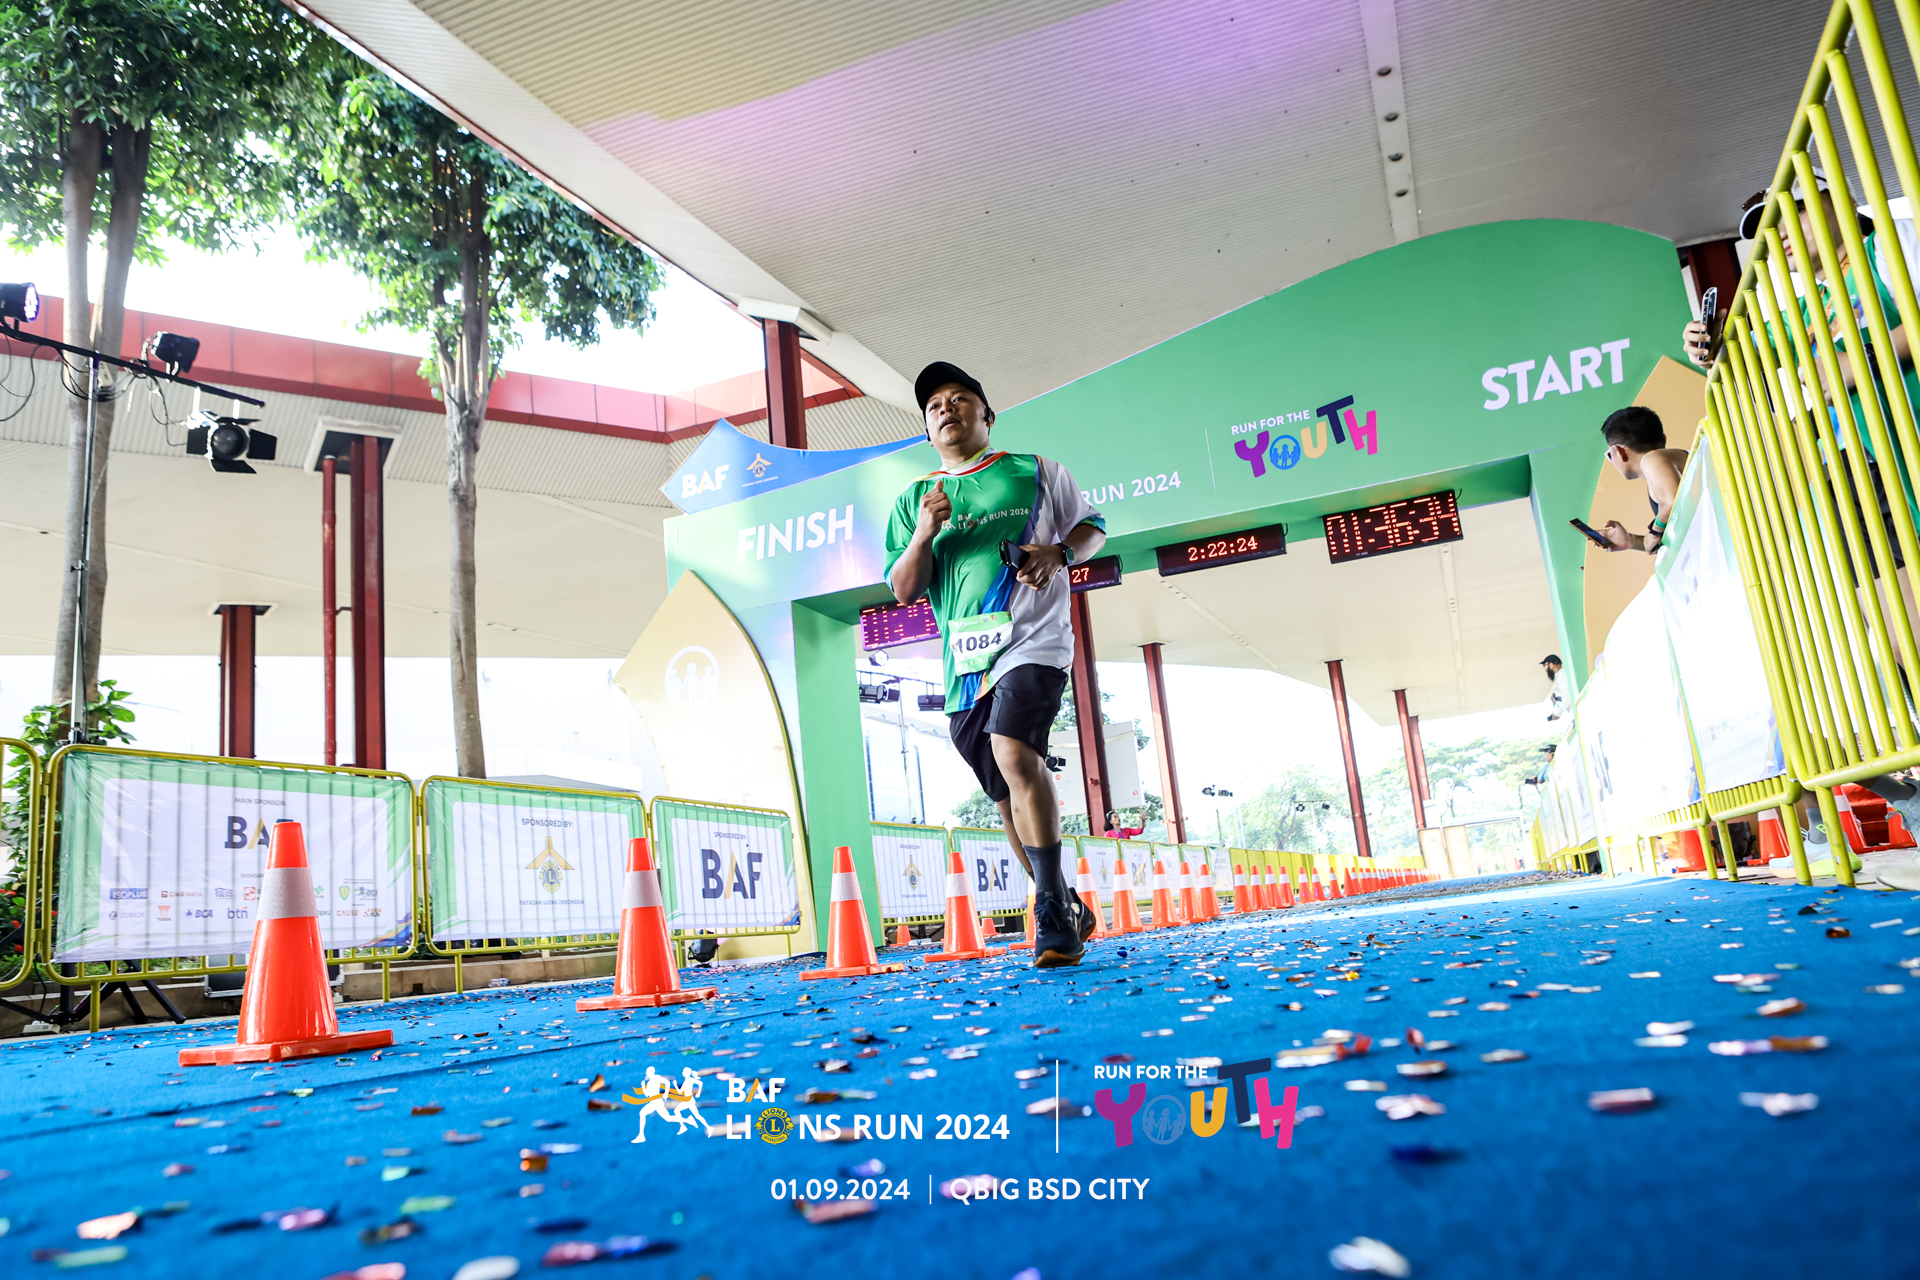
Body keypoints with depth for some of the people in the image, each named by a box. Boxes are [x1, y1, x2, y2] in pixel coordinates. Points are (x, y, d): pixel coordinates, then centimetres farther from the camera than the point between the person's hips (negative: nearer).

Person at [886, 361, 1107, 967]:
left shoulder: (1035, 472, 11)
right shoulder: (914, 500, 16)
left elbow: (1093, 526, 16)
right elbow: (902, 590, 10)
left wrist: (1058, 552, -6)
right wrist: (924, 534, -8)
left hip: (1032, 637, -4)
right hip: (964, 661, 4)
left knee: (1015, 753, -28)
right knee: (1009, 797, 9)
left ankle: (1054, 911, -20)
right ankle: (1067, 908, 26)